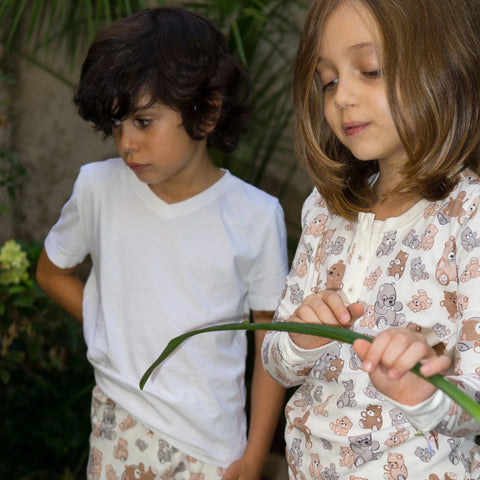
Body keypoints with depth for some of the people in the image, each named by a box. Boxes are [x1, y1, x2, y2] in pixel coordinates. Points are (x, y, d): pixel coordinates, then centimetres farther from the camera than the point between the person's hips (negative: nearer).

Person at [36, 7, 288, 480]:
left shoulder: (256, 216, -10)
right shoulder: (97, 188, -6)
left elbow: (272, 344, -2)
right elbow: (52, 271, 13)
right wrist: (120, 335, 3)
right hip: (119, 429, 2)